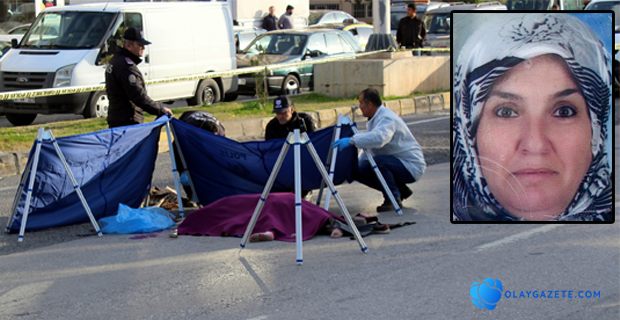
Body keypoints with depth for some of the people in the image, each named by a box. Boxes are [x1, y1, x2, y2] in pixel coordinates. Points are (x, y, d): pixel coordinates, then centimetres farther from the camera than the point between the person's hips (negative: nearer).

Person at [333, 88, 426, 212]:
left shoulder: (387, 118, -22)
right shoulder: (375, 118, 10)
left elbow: (379, 138, -43)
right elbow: (369, 143, 18)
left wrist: (352, 140, -46)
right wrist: (356, 165, 11)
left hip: (411, 166, -10)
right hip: (397, 163, 10)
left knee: (378, 162, -33)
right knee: (360, 171, 1)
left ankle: (393, 199, -16)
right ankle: (400, 190, 11)